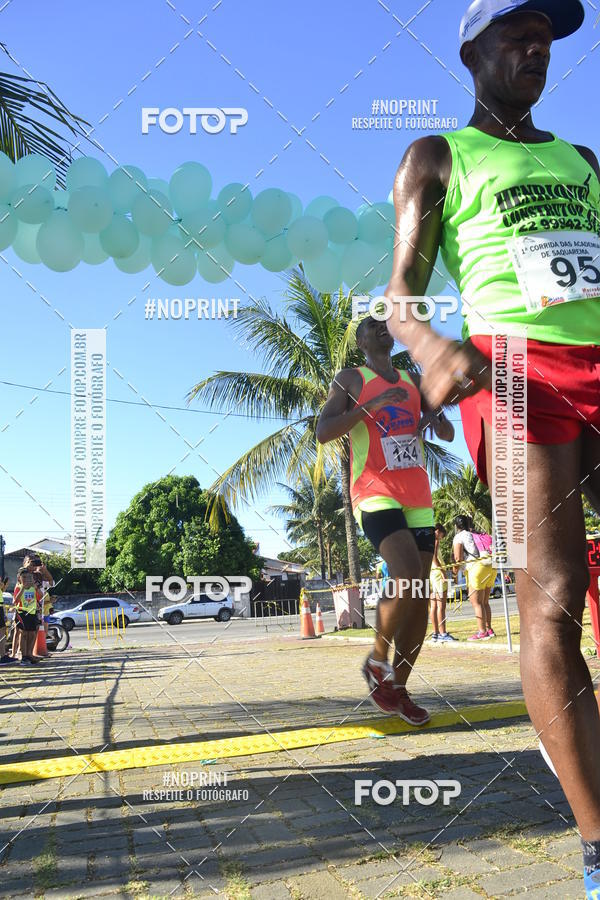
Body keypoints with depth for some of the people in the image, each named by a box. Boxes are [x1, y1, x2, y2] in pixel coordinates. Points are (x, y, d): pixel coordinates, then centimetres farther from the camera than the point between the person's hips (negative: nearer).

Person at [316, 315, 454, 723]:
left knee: (420, 593, 1)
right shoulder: (350, 379, 5)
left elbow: (448, 434, 21)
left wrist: (436, 417, -3)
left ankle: (399, 688, 12)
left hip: (418, 496, 6)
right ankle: (378, 660, -1)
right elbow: (323, 432, -8)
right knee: (408, 577, -25)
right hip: (376, 492, -6)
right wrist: (371, 405, -17)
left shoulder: (413, 379, 19)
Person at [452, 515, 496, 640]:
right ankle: (489, 629, 19)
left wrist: (455, 572, 4)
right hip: (491, 567, 8)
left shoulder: (458, 537, 2)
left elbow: (458, 558, -7)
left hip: (478, 567, -8)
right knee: (484, 602, 16)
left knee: (476, 602, -2)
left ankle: (482, 632, -4)